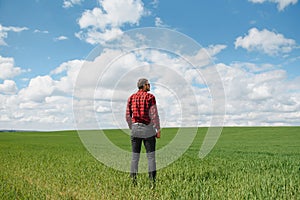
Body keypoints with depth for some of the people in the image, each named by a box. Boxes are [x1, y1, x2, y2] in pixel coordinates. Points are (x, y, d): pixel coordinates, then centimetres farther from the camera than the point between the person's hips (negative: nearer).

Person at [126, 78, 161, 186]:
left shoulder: (131, 98, 7)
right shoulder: (150, 97, -7)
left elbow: (128, 116, 7)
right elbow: (154, 115, -13)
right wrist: (158, 130, -6)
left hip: (135, 128, 4)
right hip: (148, 129, -4)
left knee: (135, 156, 9)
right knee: (151, 156, 3)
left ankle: (133, 179, 11)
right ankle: (152, 179, 4)